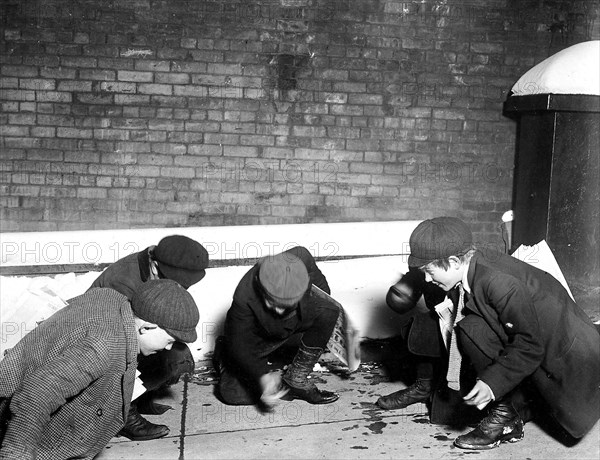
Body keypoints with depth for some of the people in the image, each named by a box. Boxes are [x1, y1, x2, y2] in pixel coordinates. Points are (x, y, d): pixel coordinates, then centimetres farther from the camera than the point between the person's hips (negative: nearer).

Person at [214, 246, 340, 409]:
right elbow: (239, 346, -28)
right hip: (257, 338, -4)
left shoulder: (302, 257, -31)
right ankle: (224, 356, 18)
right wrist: (263, 376, -41)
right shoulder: (244, 297, -38)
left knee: (329, 311, -24)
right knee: (234, 393, -18)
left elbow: (320, 286, -7)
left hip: (297, 321, 4)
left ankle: (296, 380, -11)